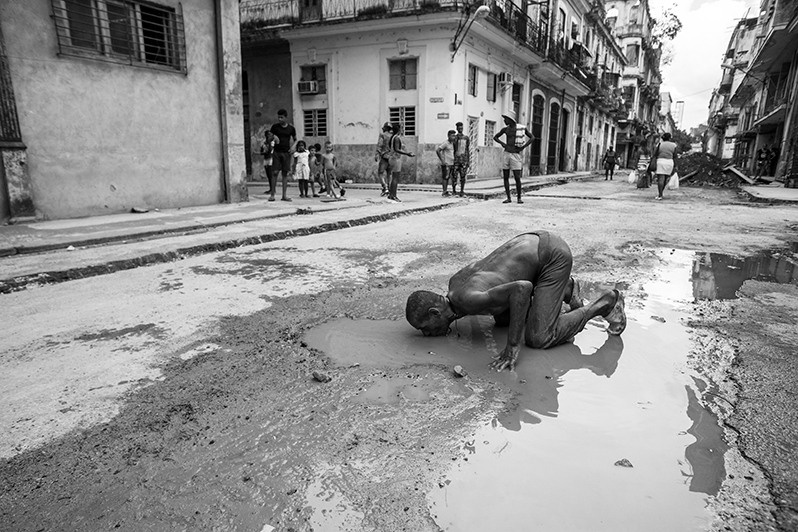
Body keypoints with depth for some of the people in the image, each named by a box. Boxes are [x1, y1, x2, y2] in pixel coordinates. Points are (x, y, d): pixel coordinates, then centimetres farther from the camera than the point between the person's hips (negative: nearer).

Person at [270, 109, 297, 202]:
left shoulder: (291, 128, 6)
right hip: (276, 152, -1)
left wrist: (293, 146, 1)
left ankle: (284, 195, 6)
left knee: (285, 173, 1)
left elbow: (295, 139, 18)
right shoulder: (275, 127, 3)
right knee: (275, 173, -5)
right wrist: (273, 138, -12)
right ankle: (272, 194, 1)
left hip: (286, 153, 1)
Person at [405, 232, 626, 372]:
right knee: (501, 318, 17)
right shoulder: (454, 282, -2)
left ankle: (605, 303, 5)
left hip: (554, 255, -9)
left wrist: (513, 346, -36)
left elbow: (522, 288, -43)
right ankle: (565, 288, 24)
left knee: (537, 339, -11)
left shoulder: (468, 300, -30)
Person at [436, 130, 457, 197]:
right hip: (446, 164, -8)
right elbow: (437, 150, -17)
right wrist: (442, 160, -16)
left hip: (452, 164, 8)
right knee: (445, 178, -4)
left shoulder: (452, 143, 14)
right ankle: (445, 192, 1)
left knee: (454, 178, 8)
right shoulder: (445, 143, -10)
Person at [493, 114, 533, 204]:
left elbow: (531, 137, 5)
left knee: (517, 178, -7)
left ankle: (519, 198, 7)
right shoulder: (505, 129, 8)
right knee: (505, 177, 1)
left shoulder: (522, 128, -1)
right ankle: (508, 198, 8)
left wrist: (523, 147, -6)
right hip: (506, 154, 4)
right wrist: (502, 143, 1)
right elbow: (495, 137, 20)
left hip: (516, 155, -3)